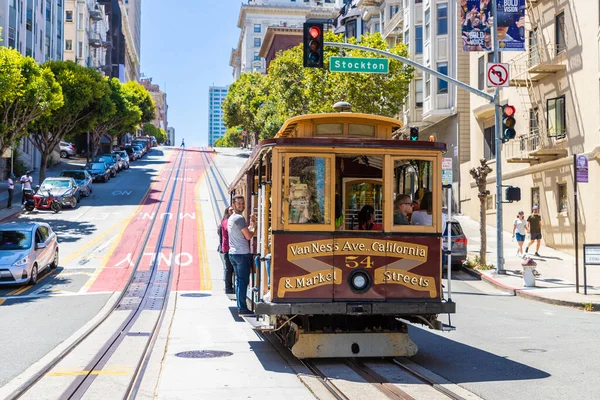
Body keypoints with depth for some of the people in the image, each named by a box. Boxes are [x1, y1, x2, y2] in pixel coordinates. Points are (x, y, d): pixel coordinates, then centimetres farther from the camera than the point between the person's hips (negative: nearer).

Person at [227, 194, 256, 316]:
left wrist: (251, 224, 11)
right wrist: (254, 226, 0)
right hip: (242, 254, -10)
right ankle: (242, 308, -6)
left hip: (233, 253, 10)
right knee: (243, 282, -7)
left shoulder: (231, 218, 17)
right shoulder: (239, 218, -13)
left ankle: (240, 306, 16)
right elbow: (248, 236, -15)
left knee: (239, 281, 13)